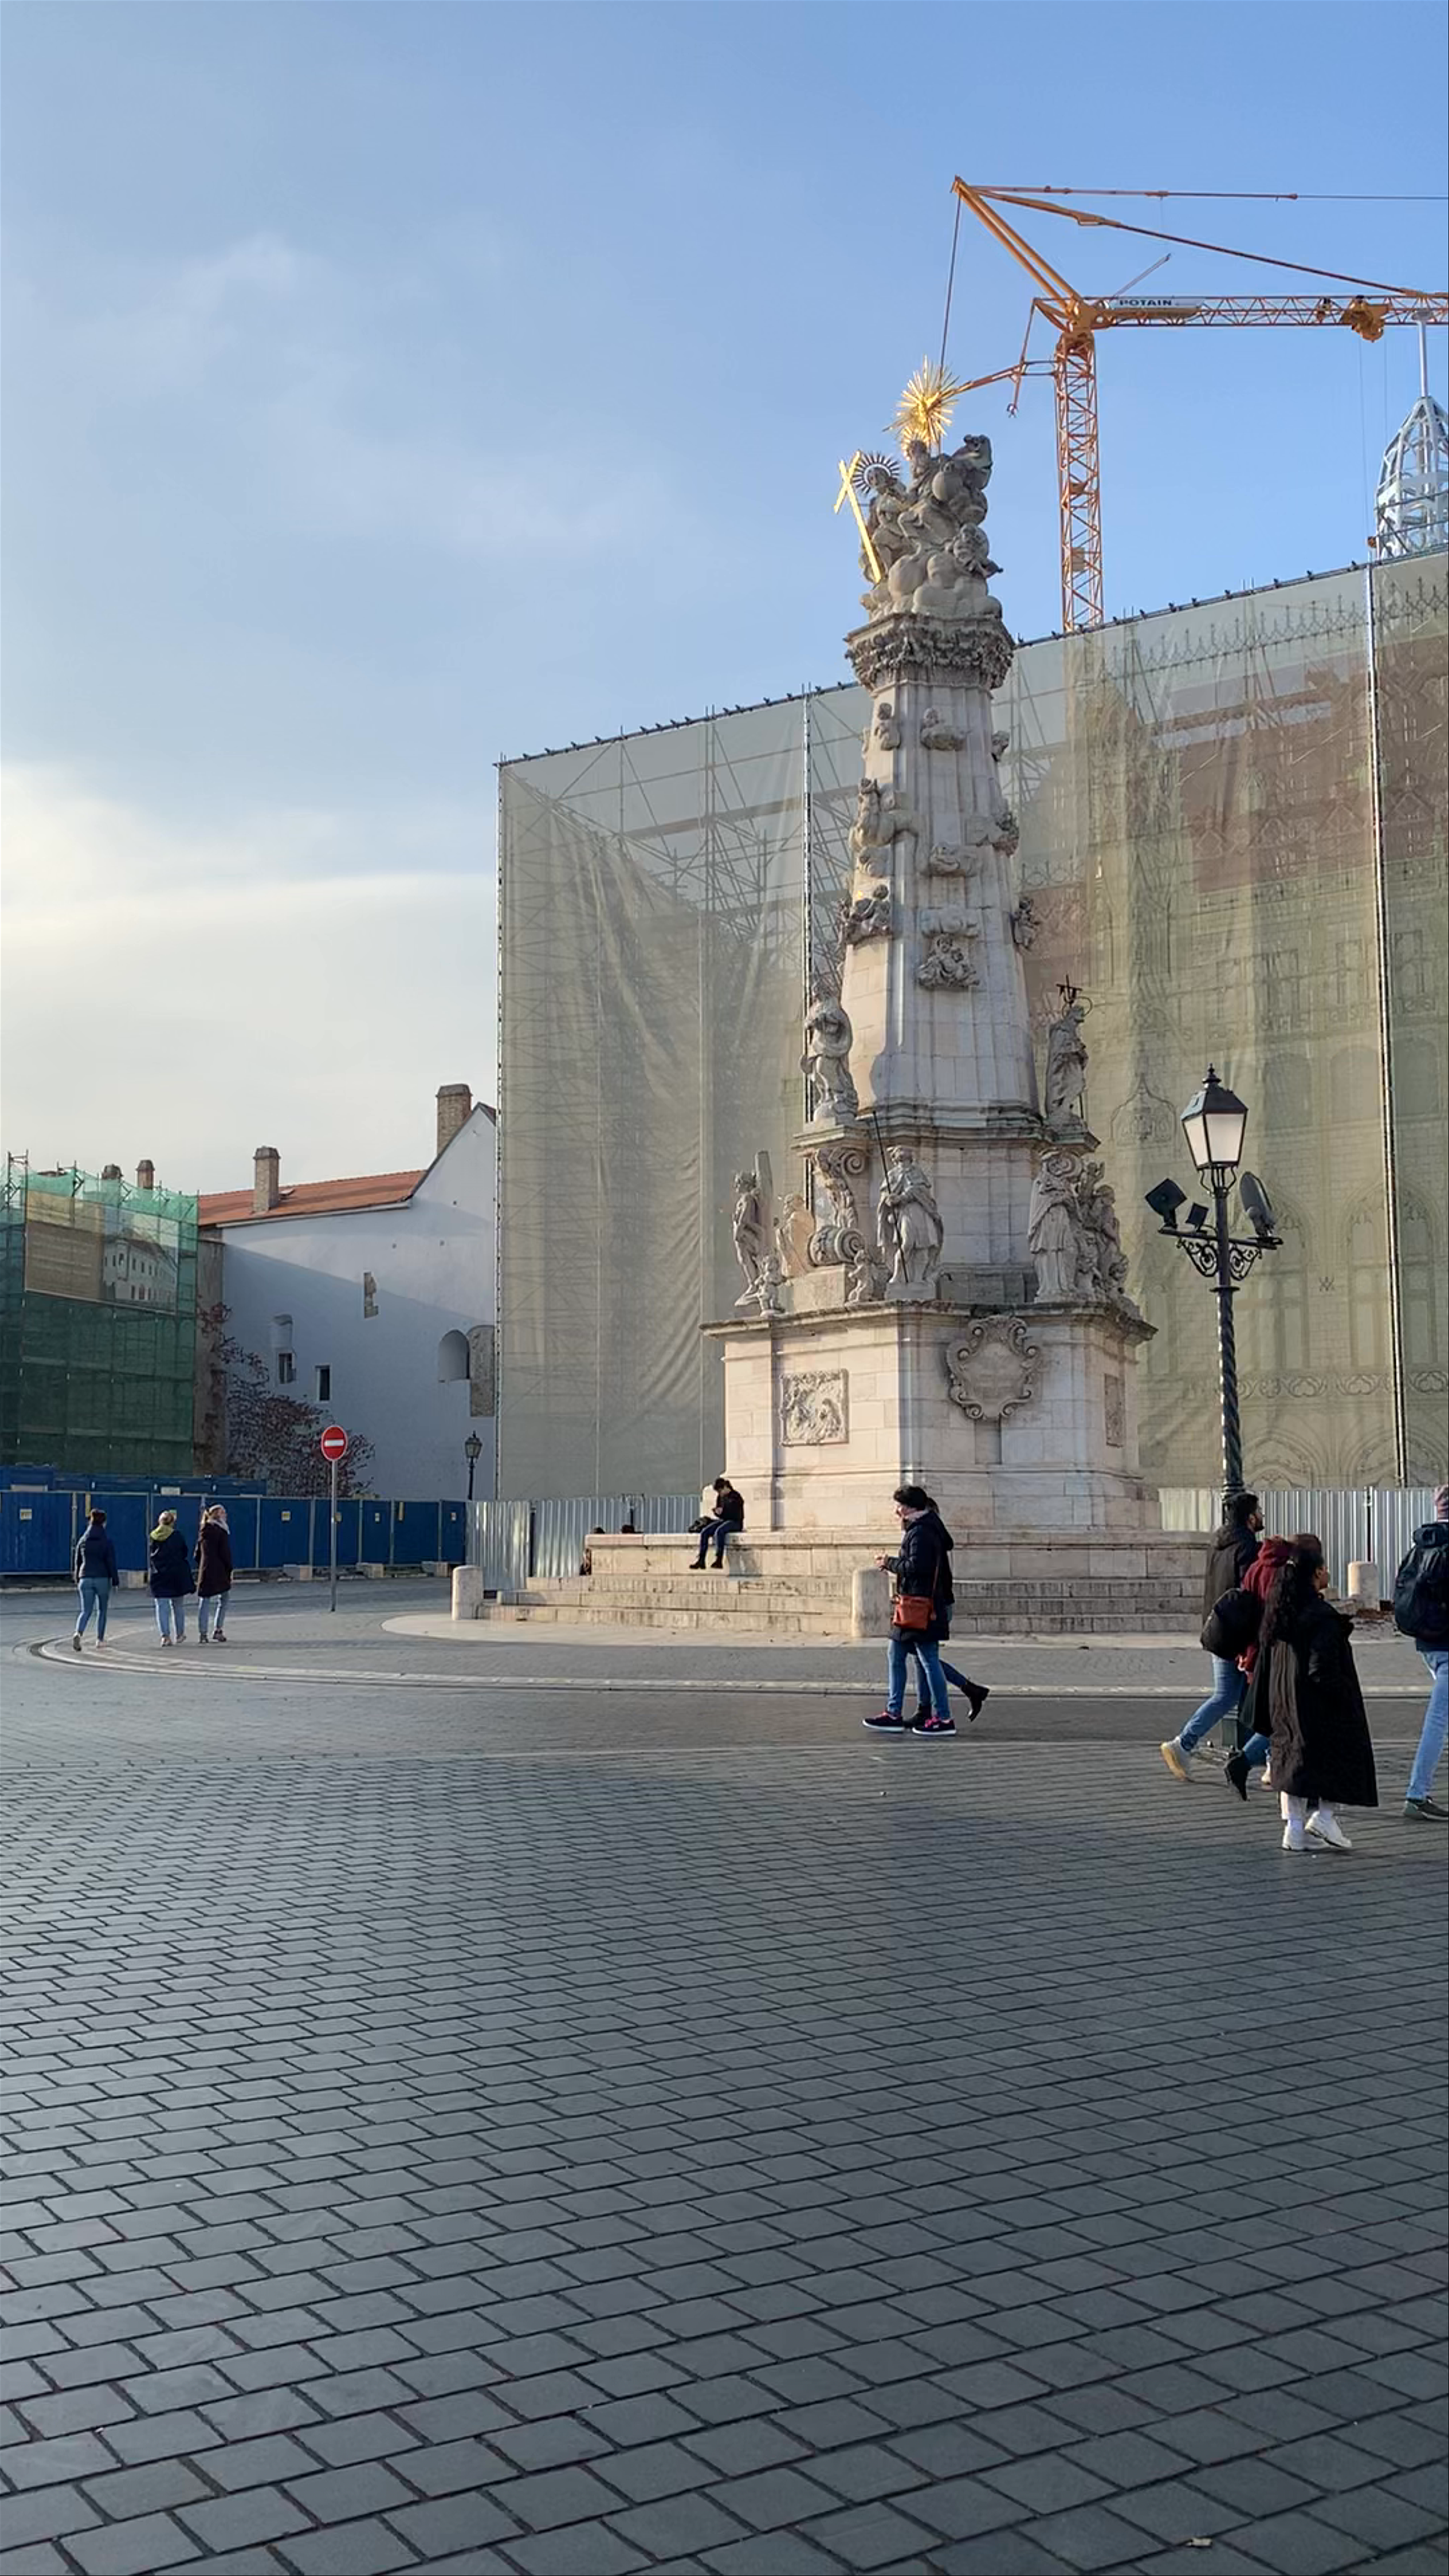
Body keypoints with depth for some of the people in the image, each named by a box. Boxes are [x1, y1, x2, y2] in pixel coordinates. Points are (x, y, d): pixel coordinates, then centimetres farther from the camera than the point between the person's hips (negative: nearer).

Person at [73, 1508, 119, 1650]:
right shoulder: (107, 1541, -5)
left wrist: (78, 1581, 21)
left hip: (86, 1579, 2)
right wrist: (115, 1580, 0)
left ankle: (79, 1633, -25)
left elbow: (78, 1562, 13)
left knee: (86, 1611, 1)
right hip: (103, 1579, -2)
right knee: (102, 1610, 13)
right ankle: (100, 1639, 15)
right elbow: (112, 1562, -6)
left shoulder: (83, 1541, 7)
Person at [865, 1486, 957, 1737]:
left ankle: (944, 1719, 0)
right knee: (895, 1656, 14)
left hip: (922, 1607, -11)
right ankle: (894, 1715, 18)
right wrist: (893, 1564, 11)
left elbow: (916, 1567, -24)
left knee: (929, 1660, -6)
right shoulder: (921, 1529, 17)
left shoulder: (922, 1533, -16)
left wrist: (890, 1563, -10)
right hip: (914, 1606, 11)